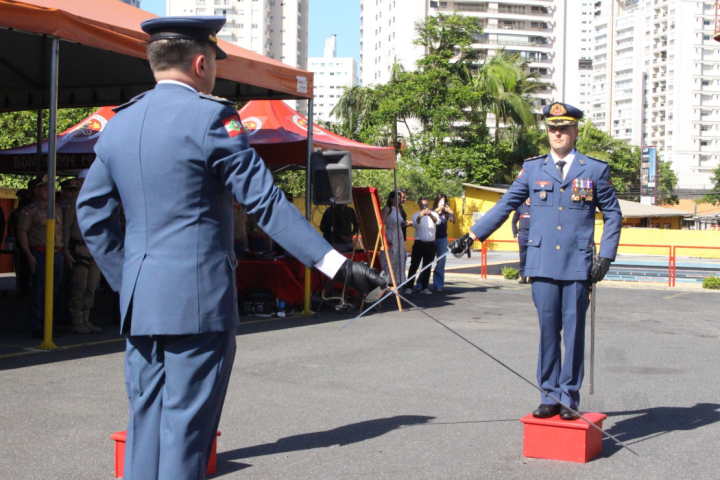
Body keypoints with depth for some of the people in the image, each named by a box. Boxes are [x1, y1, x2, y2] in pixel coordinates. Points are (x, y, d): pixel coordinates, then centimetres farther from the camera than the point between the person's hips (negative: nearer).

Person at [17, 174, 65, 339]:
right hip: (39, 255, -6)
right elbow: (22, 233, -7)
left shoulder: (58, 209, 16)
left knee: (53, 292, 8)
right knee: (38, 292, -4)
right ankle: (36, 327, 1)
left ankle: (46, 325, 16)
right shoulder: (30, 210, -3)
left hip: (57, 255, 6)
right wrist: (29, 256, -14)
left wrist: (62, 251, 13)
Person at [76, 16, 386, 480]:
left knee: (146, 422, 14)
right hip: (198, 298, -7)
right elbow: (266, 201, -15)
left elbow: (91, 212, 16)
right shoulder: (208, 116, -10)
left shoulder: (118, 125, 11)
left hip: (139, 302, 7)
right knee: (186, 427, 0)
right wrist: (336, 263, -15)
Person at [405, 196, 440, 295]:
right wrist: (420, 216, -38)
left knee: (427, 267, 7)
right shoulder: (416, 215, 5)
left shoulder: (433, 214, 7)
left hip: (430, 244, 2)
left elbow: (437, 221, -14)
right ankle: (409, 287, -3)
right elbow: (415, 224, -16)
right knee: (414, 265, -4)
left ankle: (424, 288, 14)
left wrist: (430, 215, -36)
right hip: (419, 243, -2)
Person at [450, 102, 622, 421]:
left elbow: (613, 214, 10)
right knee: (547, 330, 4)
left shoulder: (595, 170, 6)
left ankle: (570, 398, 11)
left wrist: (606, 256, 0)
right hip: (543, 264, 1)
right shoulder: (532, 169, 10)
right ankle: (549, 396, 13)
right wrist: (472, 236, 8)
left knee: (574, 331, 1)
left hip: (578, 265, -1)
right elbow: (505, 205, 13)